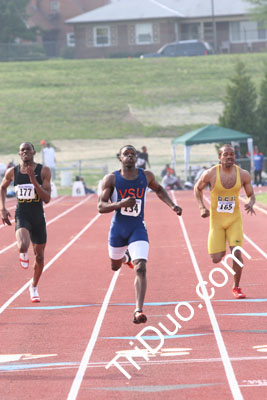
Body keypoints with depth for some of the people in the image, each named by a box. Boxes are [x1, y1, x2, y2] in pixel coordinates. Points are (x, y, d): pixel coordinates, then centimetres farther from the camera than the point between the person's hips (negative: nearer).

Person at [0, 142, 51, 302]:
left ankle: (34, 287, 36)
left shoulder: (43, 171, -7)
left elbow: (47, 198, -13)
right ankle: (24, 254, 7)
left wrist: (33, 180, -24)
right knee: (23, 246, -31)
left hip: (38, 217, 1)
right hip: (21, 216, -1)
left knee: (39, 256, 13)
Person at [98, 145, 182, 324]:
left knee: (141, 268, -19)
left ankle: (139, 310, -21)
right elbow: (101, 206, -11)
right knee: (115, 266, 21)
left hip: (138, 229, -1)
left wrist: (172, 205, 8)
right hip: (118, 228, 1)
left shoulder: (146, 176, 0)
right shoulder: (111, 179, -7)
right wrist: (121, 204, -28)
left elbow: (158, 189, 22)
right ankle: (126, 256, 60)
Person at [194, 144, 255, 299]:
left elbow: (251, 195, 5)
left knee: (237, 253, -13)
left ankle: (236, 287, 7)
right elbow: (198, 188, 5)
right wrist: (202, 207, -8)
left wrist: (251, 204, -17)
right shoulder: (210, 174, -13)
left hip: (234, 218, 1)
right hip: (216, 219, -1)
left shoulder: (243, 174, -8)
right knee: (217, 259, -3)